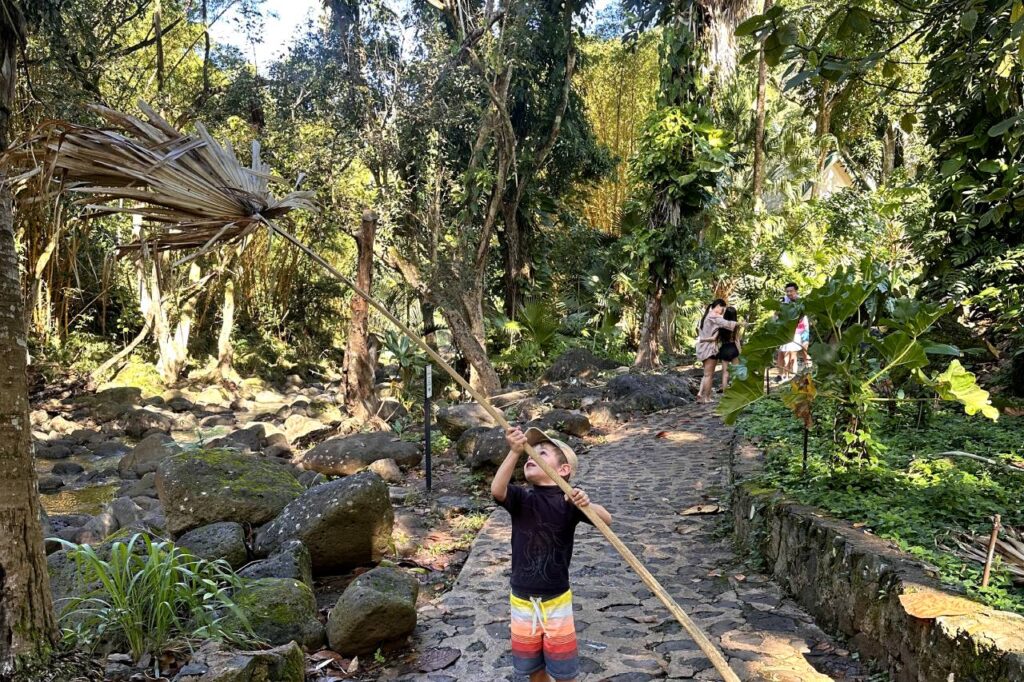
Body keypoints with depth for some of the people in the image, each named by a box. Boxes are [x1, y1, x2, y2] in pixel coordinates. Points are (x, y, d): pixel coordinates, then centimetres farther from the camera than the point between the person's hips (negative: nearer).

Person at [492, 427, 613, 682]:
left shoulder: (568, 500, -11)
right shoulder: (522, 498, -8)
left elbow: (606, 520, -23)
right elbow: (497, 490, -29)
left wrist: (587, 505, -45)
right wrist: (515, 452, -42)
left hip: (556, 600, -2)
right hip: (523, 600, 2)